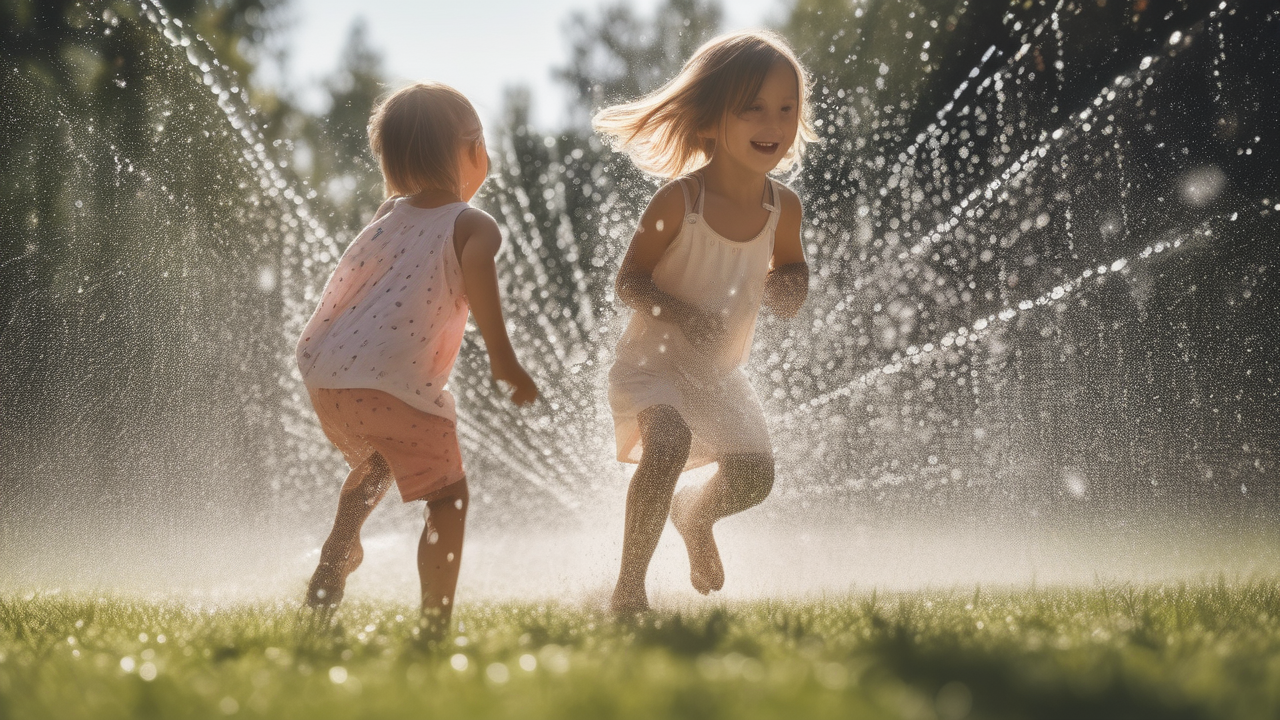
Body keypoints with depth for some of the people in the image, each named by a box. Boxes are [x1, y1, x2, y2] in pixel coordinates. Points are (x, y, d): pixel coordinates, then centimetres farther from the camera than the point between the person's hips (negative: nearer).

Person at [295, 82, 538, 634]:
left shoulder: (388, 215, 20)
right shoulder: (472, 225, 2)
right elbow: (476, 266, -21)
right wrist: (502, 357, -23)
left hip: (326, 373, 7)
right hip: (396, 382, -7)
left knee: (375, 459, 37)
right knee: (449, 497, 6)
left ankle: (338, 550, 23)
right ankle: (435, 622, -2)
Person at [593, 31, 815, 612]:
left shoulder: (782, 206, -6)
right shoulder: (679, 199, -22)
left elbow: (791, 268, 14)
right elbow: (629, 281, -16)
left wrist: (788, 286, -11)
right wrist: (680, 316, -33)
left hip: (721, 371, 6)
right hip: (653, 362, -6)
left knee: (753, 478, 5)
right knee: (668, 442, -32)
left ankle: (695, 513, 43)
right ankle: (628, 588, -21)